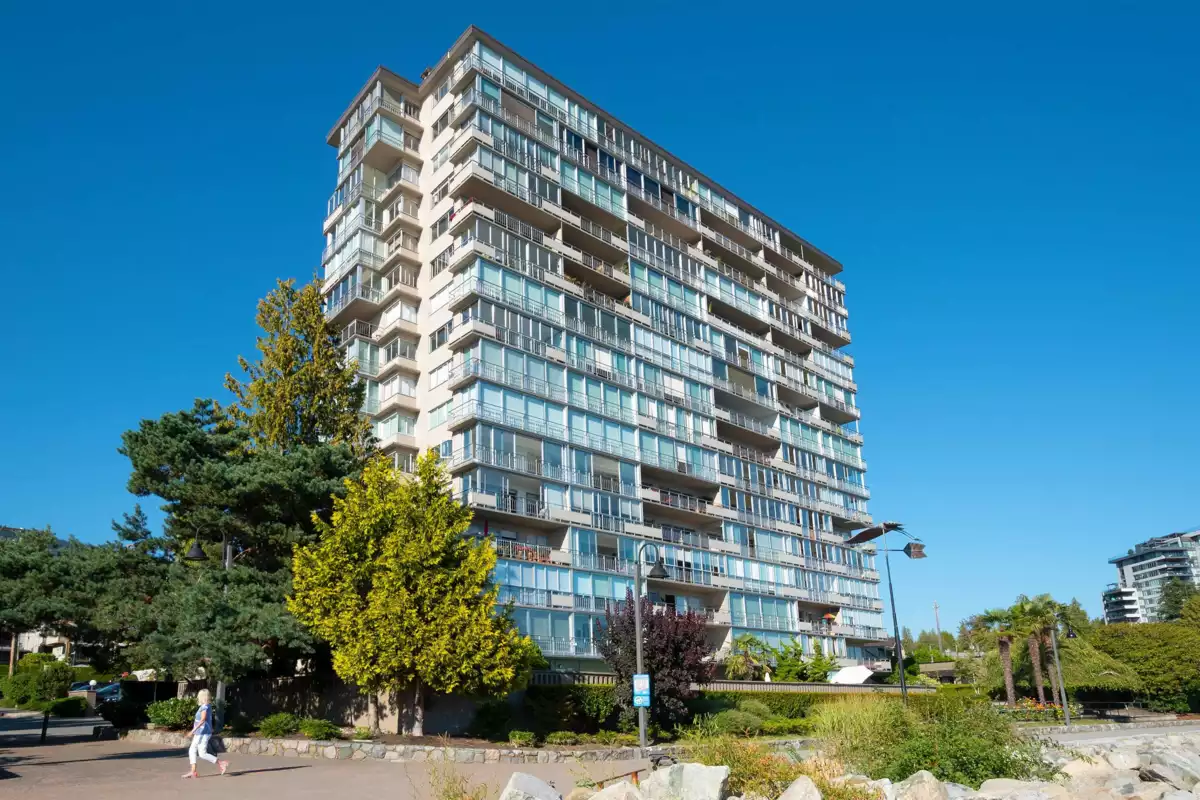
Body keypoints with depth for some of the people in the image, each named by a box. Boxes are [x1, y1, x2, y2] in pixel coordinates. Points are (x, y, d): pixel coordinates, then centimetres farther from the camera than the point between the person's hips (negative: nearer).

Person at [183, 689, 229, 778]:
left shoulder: (205, 707, -17)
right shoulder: (207, 706, 13)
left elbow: (203, 720, -29)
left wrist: (193, 730, -32)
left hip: (203, 733, -10)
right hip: (201, 733, 10)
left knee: (202, 754, -9)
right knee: (192, 750, 12)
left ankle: (221, 764, -9)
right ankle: (193, 771, 13)